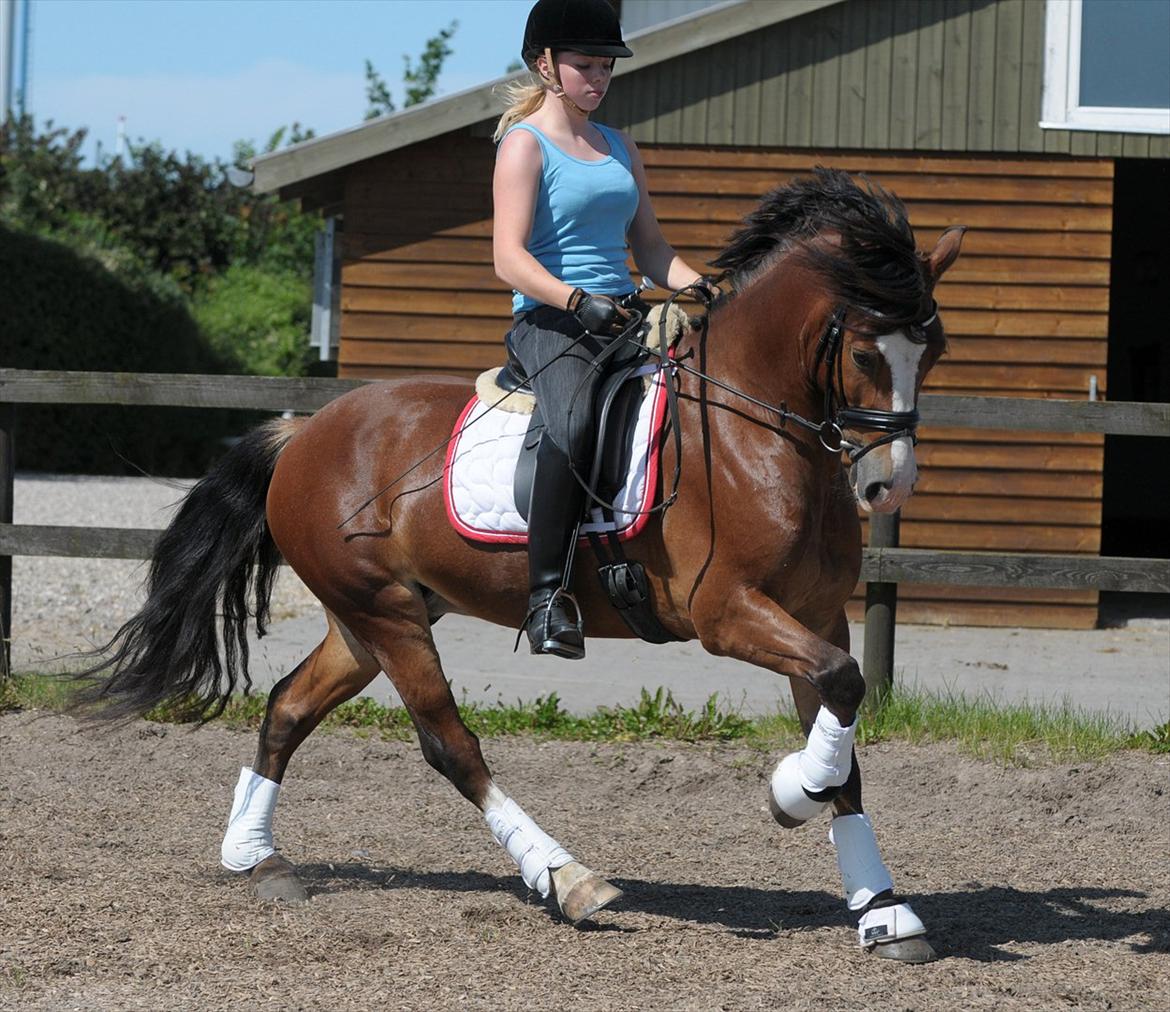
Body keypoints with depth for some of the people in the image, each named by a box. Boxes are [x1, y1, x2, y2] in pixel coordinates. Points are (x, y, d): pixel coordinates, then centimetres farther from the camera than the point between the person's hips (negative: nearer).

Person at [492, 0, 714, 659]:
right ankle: (548, 593, -35)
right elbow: (509, 258, -12)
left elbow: (650, 247, 21)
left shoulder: (620, 149, 21)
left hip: (625, 317, 7)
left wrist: (698, 288, 1)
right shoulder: (525, 144, -1)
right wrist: (578, 301, -28)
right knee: (576, 418, -37)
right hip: (550, 320, -7)